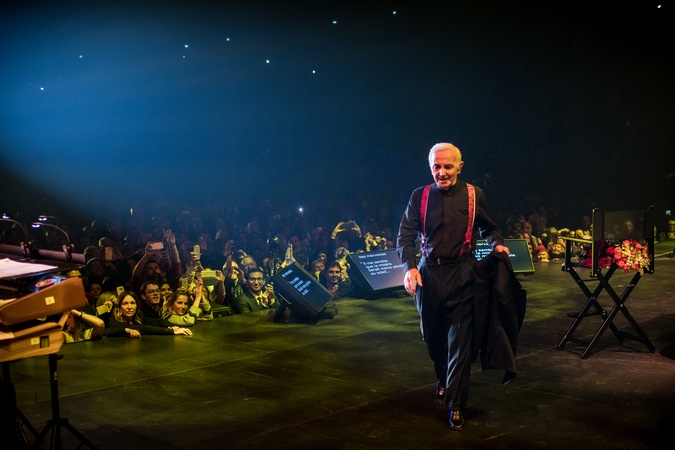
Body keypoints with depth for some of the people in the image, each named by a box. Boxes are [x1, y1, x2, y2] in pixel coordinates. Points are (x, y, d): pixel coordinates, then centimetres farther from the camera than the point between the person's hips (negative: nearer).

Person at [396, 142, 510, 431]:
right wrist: (409, 267, -16)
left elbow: (489, 228, 15)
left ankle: (455, 405, 2)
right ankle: (443, 378, 45)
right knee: (432, 335, 17)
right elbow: (405, 236, 0)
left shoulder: (474, 195, 2)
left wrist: (496, 243, -6)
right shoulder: (420, 196, 3)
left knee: (460, 340, -5)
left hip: (462, 275, -2)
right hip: (428, 273, 2)